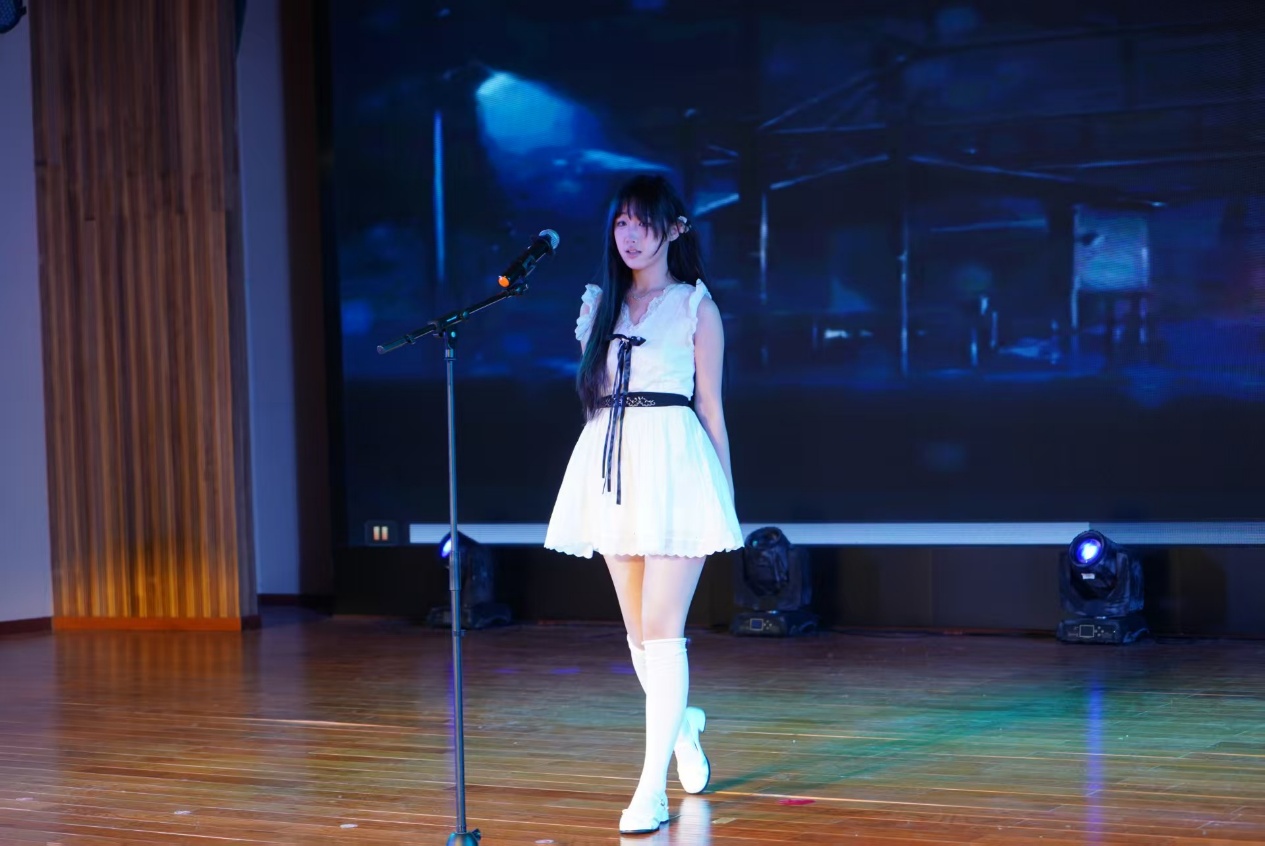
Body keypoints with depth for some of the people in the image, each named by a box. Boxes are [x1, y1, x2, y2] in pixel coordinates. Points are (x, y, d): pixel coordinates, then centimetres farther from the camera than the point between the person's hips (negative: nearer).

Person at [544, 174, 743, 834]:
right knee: (638, 630, 12)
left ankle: (652, 787, -9)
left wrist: (727, 495, 2)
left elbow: (710, 407, 2)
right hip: (611, 467, 5)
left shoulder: (695, 305, 2)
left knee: (660, 630, -10)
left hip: (673, 464, -5)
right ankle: (682, 724, 39)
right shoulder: (599, 303, 13)